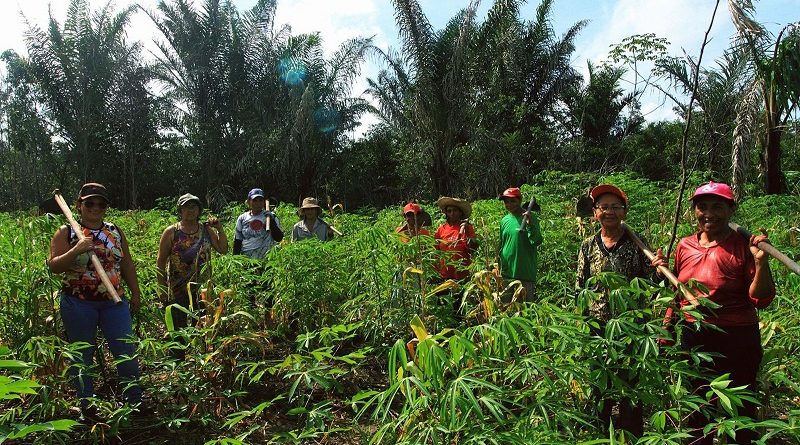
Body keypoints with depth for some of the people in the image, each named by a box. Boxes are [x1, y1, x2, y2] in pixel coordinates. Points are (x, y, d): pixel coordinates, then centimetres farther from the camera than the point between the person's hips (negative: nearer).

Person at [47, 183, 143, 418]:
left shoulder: (115, 231, 8)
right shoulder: (66, 233, -2)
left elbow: (127, 265, 13)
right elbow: (53, 266, -9)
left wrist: (135, 293, 12)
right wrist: (76, 250, -24)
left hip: (114, 302, 3)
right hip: (78, 304, -2)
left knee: (127, 350, 2)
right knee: (82, 355, 9)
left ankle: (135, 400, 18)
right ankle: (87, 406, 24)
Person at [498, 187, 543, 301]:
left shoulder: (530, 218, -5)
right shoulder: (504, 220, 9)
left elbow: (537, 242, -14)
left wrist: (530, 224, -27)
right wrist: (499, 266, 15)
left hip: (525, 273, -5)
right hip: (506, 273, 5)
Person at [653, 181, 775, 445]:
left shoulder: (743, 246, -8)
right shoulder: (684, 246, 6)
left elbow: (761, 300, -10)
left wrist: (761, 262, -21)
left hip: (736, 340, -4)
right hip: (693, 338, 5)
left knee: (739, 413, 8)